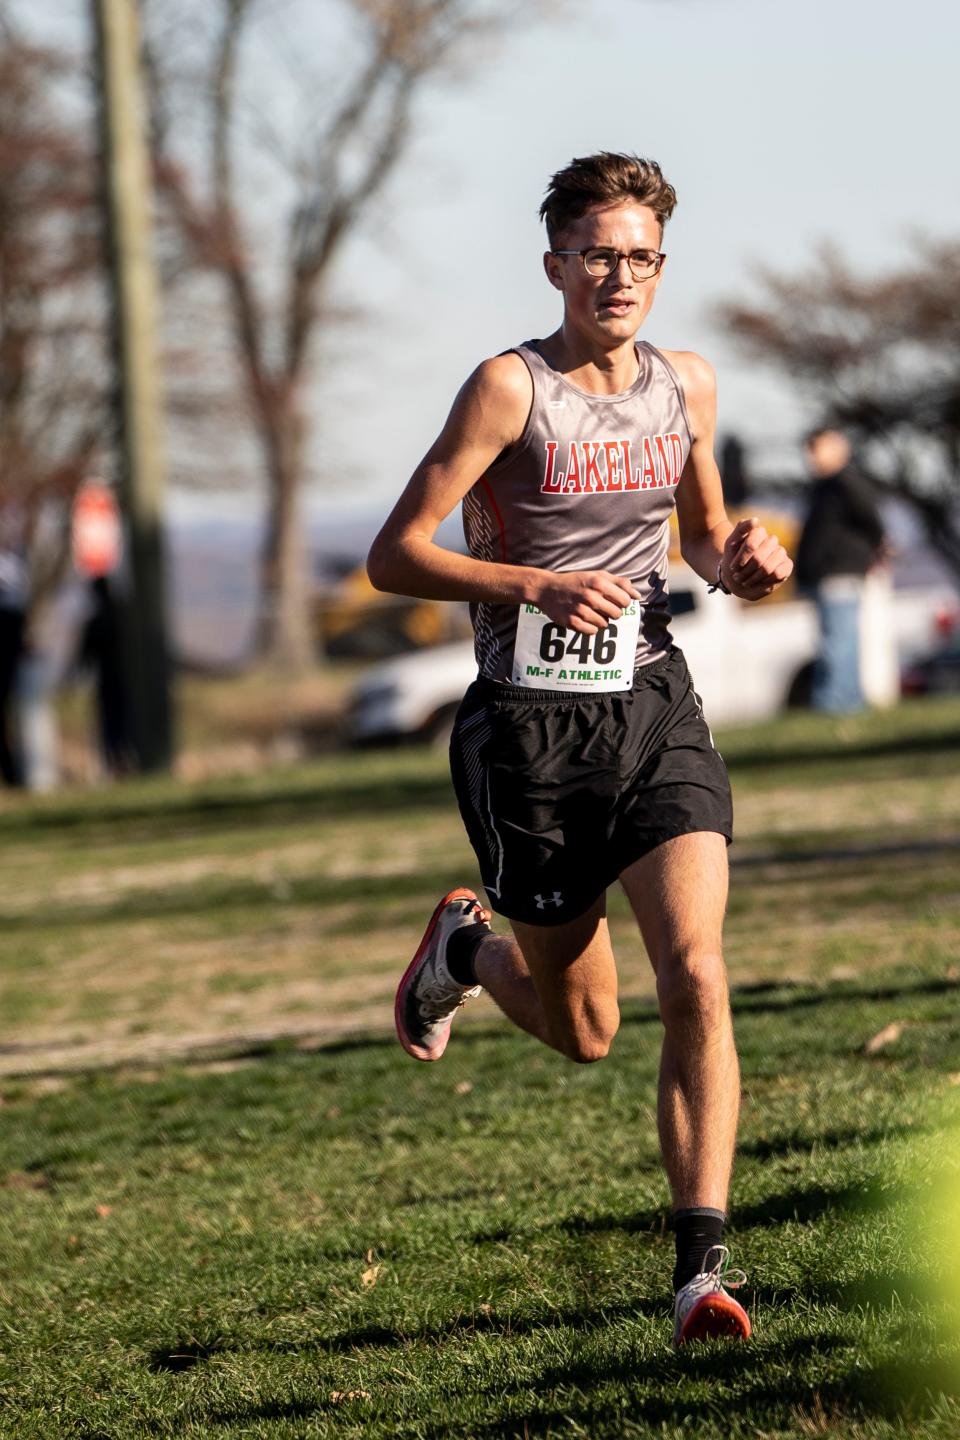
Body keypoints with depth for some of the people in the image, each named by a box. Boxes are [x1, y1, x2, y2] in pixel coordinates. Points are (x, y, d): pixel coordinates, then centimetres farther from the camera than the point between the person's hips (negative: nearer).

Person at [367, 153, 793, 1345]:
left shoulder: (686, 387, 8)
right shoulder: (510, 387, -10)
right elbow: (394, 556, -12)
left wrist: (740, 562, 0)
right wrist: (537, 586, -26)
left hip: (654, 711, 4)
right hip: (529, 723, -3)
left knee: (696, 975, -17)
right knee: (583, 1031, 8)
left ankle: (701, 1268, -15)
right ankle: (463, 946, 42)